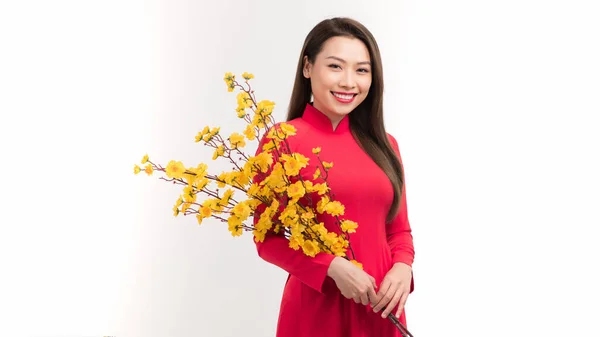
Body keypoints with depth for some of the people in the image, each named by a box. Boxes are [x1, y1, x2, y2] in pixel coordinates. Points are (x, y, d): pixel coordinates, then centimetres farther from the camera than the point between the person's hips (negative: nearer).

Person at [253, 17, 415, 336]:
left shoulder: (384, 145, 6)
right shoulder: (282, 141, -9)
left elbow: (399, 229, 12)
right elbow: (268, 239, -8)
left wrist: (402, 268, -7)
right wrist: (334, 266, -19)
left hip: (380, 306, 5)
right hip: (317, 306, -5)